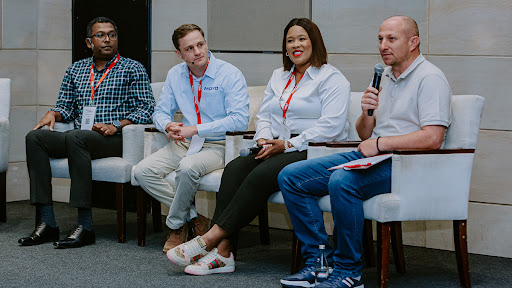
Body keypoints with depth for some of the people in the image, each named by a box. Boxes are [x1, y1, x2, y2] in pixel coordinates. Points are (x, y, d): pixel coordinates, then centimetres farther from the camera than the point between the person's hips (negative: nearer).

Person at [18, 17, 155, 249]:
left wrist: (116, 125, -15)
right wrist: (53, 114, 0)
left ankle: (85, 227, -37)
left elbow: (146, 109, 0)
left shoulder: (132, 69, 8)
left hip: (115, 140, -5)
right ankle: (47, 223, -25)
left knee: (75, 137, -36)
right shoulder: (76, 70, 22)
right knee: (35, 137, -21)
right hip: (80, 138, 5)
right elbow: (66, 106, 24)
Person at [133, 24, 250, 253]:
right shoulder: (175, 75, 9)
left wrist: (195, 129, -22)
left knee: (188, 167, -37)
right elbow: (161, 111, 16)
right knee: (143, 172, -17)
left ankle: (177, 225, -11)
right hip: (183, 144, 6)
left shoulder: (230, 74, -10)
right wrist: (169, 126, -10)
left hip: (218, 146, -6)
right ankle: (194, 219, -10)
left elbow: (240, 120, -19)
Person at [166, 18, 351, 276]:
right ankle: (222, 252, -31)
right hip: (278, 147, 7)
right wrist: (264, 140, -3)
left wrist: (288, 144, -17)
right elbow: (264, 116, 21)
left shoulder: (332, 78, -1)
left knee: (261, 175, -31)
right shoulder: (279, 77, 24)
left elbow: (331, 126, -12)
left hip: (315, 152, -6)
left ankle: (211, 238, -29)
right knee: (234, 169, -23)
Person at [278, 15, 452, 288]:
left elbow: (432, 138, -20)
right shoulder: (386, 77, 20)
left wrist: (380, 143, -15)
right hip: (369, 155, 9)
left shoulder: (430, 79, -7)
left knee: (342, 182, -37)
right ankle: (319, 258, -4)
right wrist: (367, 114, -1)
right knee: (290, 176, -3)